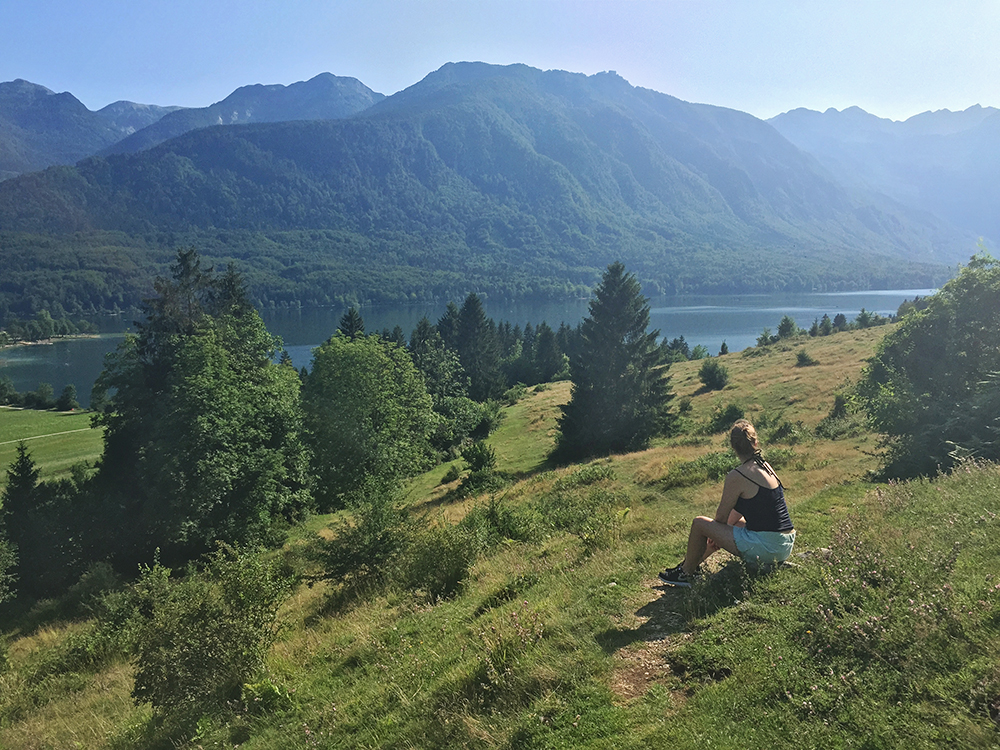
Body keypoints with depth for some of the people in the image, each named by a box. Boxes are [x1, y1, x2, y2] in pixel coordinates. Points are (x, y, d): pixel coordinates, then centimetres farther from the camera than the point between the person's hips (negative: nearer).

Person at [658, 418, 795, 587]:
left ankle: (686, 574, 20)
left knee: (699, 523, 1)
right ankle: (691, 564, 42)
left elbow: (721, 517, -5)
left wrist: (714, 535, 16)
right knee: (730, 523, 30)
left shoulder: (736, 477, -17)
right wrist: (718, 535, 22)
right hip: (786, 544, 8)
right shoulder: (765, 466, 7)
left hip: (766, 548, -8)